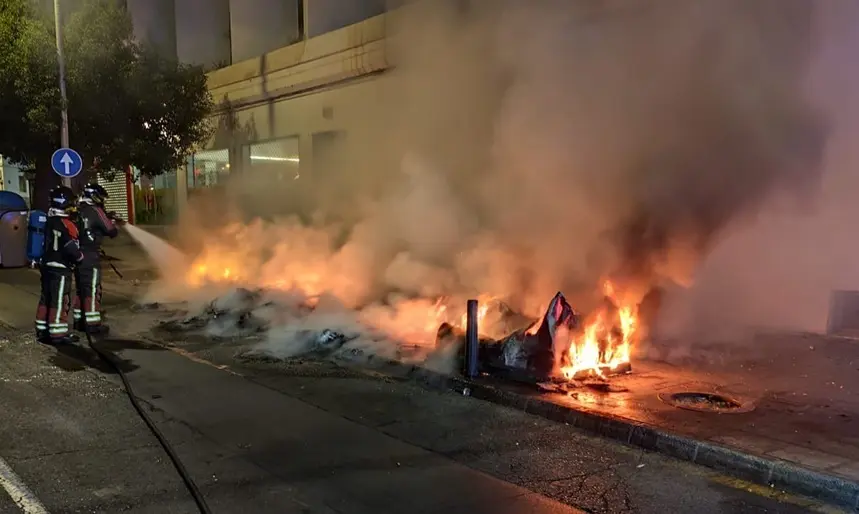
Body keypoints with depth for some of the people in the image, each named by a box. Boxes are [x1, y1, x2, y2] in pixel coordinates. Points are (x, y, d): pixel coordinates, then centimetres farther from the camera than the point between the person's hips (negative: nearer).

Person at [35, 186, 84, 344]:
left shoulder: (49, 221, 11)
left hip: (47, 266, 9)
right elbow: (71, 247, -20)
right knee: (59, 302, -4)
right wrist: (80, 257, -3)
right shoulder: (65, 224, -19)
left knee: (46, 300, 14)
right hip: (60, 268, -9)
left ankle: (42, 331, 21)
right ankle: (58, 334, -1)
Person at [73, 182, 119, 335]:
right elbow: (112, 231, -8)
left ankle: (79, 320, 23)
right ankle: (92, 324, 0)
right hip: (90, 256, -8)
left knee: (81, 289, 17)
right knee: (92, 290, -3)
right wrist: (112, 221, 13)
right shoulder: (95, 211, -13)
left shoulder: (77, 211, 9)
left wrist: (106, 217, 18)